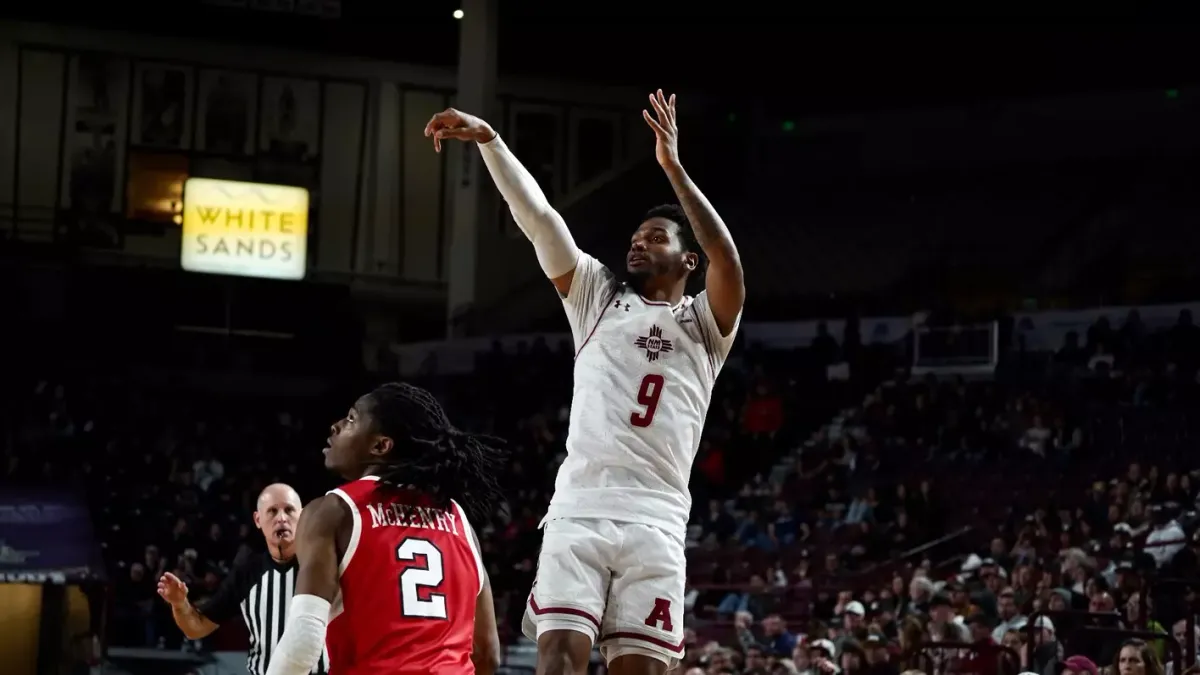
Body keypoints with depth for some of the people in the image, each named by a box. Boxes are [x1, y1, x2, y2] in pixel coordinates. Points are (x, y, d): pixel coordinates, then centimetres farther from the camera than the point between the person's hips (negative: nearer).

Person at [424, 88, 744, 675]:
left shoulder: (706, 324, 13)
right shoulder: (598, 296, 19)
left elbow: (729, 266, -8)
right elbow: (538, 217, 9)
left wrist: (673, 168, -13)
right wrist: (487, 138, -3)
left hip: (655, 521, -1)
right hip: (578, 510, 1)